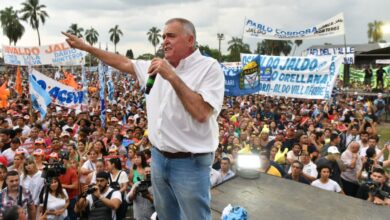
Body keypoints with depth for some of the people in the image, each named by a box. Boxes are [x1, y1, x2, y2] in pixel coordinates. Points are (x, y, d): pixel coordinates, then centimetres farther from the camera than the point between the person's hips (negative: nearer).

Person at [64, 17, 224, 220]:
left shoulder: (209, 68, -14)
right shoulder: (157, 66, 7)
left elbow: (201, 113, -25)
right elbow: (124, 63, 17)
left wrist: (173, 77, -25)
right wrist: (85, 47, 19)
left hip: (189, 163, -6)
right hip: (158, 157, 7)